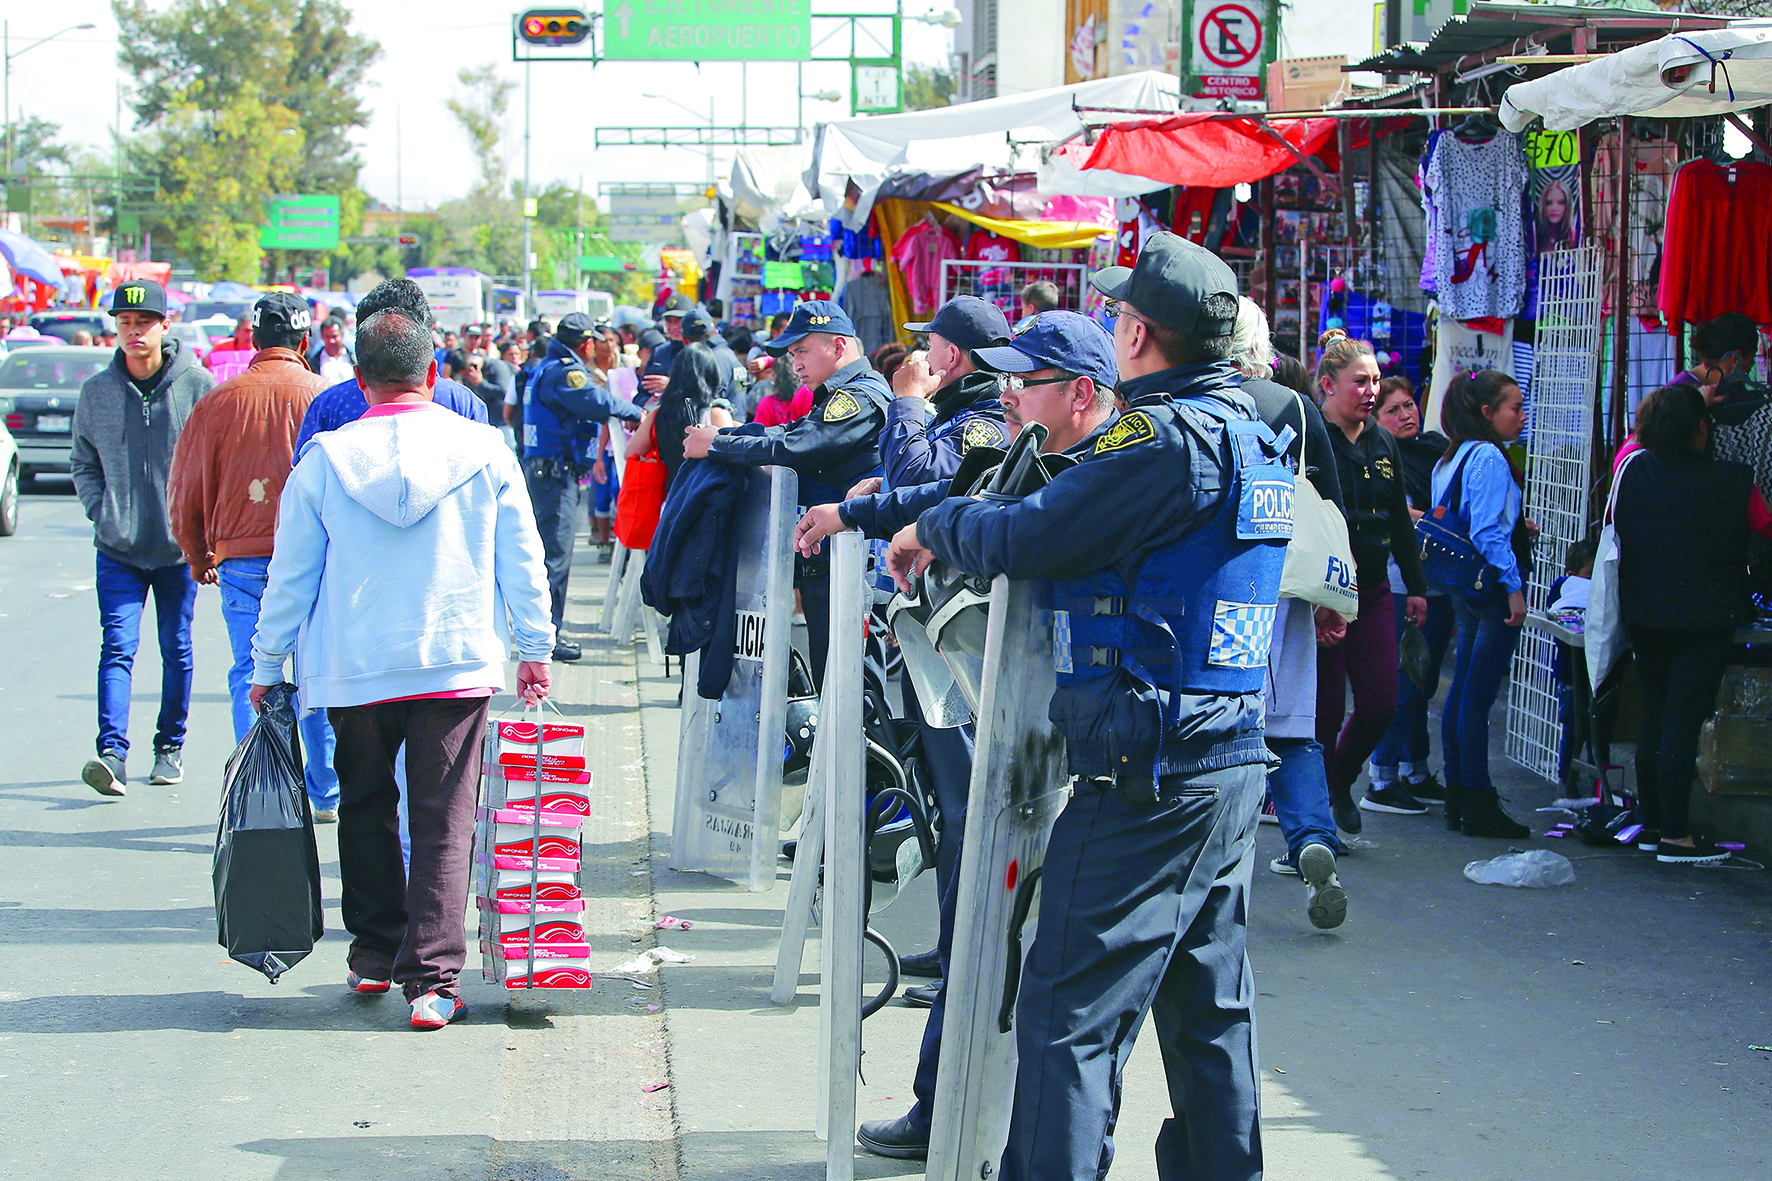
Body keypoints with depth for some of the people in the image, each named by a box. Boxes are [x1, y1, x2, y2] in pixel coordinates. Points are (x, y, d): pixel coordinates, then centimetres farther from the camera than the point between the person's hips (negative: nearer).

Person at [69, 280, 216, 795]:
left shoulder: (197, 384, -5)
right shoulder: (97, 390, 2)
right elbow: (83, 463, 12)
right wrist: (102, 514, -1)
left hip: (180, 546, -1)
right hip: (119, 548, 1)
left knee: (177, 650, 9)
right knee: (117, 647, -11)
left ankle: (170, 747, 24)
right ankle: (112, 753, -18)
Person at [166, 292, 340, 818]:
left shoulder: (218, 402, 2)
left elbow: (184, 492, 7)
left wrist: (198, 557, 22)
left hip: (241, 559, 0)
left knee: (250, 678, 5)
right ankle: (326, 794, 18)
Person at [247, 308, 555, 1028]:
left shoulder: (324, 459, -3)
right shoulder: (484, 450, -2)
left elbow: (290, 573, 3)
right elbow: (521, 558, 4)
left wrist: (267, 666, 13)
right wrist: (535, 649, 15)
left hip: (353, 669, 1)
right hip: (460, 663, -1)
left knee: (366, 809, 19)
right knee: (445, 821, 1)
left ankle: (373, 955, 26)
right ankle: (431, 979, -6)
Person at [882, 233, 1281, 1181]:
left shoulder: (1167, 438, -16)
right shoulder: (1247, 429, 14)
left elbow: (1020, 540, -17)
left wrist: (933, 524, 2)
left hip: (1147, 773, -10)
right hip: (1233, 760, 10)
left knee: (1070, 1010, -6)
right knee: (1209, 1003, 16)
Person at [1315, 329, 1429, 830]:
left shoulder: (1383, 444, 13)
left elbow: (1400, 521, 20)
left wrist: (1415, 585, 19)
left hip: (1372, 591, 6)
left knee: (1381, 705, 1)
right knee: (1325, 708, -3)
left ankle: (1340, 780, 26)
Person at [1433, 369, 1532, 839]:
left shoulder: (1451, 458, 13)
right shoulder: (1488, 458, -15)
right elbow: (1489, 532, -20)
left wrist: (1515, 526, 23)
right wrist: (1513, 587, -17)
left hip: (1465, 587, 10)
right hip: (1491, 586, -10)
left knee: (1462, 691, 12)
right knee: (1478, 696, -7)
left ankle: (1458, 799, 17)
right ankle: (1478, 804, -5)